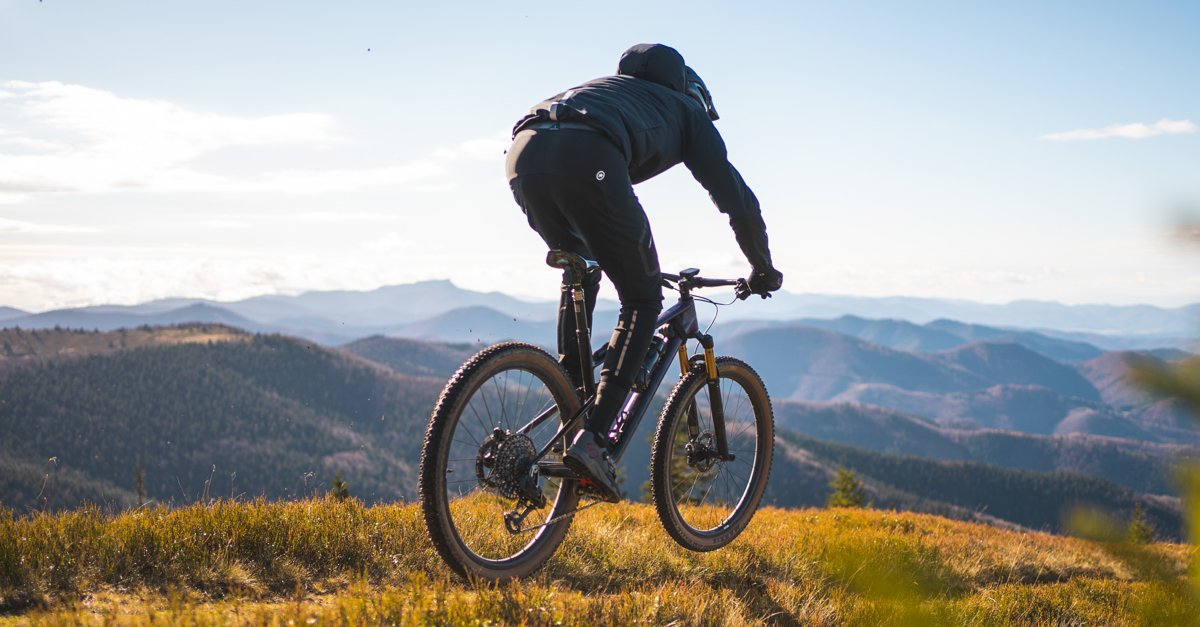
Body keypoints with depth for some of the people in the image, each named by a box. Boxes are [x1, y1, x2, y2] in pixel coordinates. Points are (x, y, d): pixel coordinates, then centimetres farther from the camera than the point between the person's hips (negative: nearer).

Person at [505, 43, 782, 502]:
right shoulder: (689, 111, 29)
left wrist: (632, 264, 62)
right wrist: (763, 270, 38)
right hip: (585, 163, -6)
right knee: (643, 300, 9)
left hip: (523, 154, 6)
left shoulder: (611, 90, 44)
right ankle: (591, 438, -4)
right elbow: (737, 200, 22)